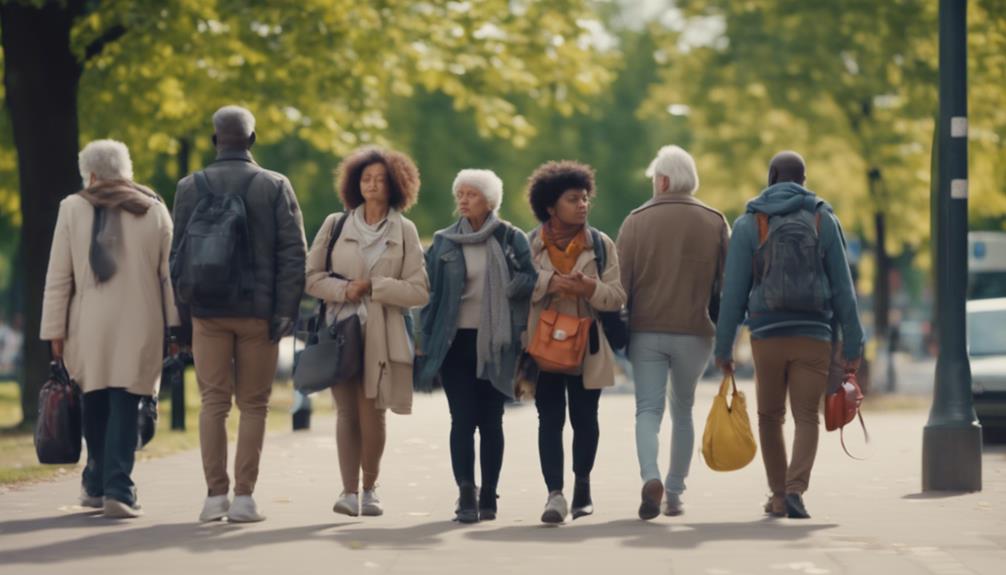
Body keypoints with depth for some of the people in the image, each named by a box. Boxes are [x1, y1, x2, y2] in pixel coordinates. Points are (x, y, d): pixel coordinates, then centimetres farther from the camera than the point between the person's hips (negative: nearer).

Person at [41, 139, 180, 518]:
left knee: (96, 404, 15)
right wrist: (174, 326, 6)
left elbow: (58, 277, 0)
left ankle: (97, 485, 23)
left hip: (88, 330, 0)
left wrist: (55, 330, 3)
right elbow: (169, 274, 4)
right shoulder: (154, 210, 5)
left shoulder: (73, 209, 1)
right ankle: (117, 490, -11)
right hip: (140, 328, 0)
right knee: (124, 407, -1)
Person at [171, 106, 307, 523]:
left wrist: (184, 311, 11)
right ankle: (244, 497, 0)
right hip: (258, 311, -1)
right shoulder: (275, 187, -1)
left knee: (213, 402, 5)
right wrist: (286, 311, -5)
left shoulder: (190, 187, 4)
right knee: (253, 404, 4)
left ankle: (215, 495, 1)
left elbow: (178, 254, 5)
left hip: (207, 311, 1)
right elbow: (293, 254, -7)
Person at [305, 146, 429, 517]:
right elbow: (311, 277, 8)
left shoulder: (404, 231, 6)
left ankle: (369, 488, 11)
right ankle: (349, 491, -4)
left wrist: (373, 286, -9)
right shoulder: (335, 225, 9)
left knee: (371, 412, -6)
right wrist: (343, 289, -9)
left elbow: (419, 292, 0)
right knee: (347, 411, -5)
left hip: (382, 334, -1)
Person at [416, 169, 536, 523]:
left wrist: (507, 288, -18)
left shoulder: (511, 240, 3)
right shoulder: (444, 242, 7)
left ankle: (488, 497, 11)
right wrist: (428, 341, 2)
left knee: (491, 421, 5)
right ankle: (466, 493, -14)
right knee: (462, 419, -8)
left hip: (495, 343, 0)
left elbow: (530, 281, -2)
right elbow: (430, 291, 8)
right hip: (457, 342, 1)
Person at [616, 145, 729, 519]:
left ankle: (651, 478, -25)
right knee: (683, 411, 15)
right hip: (695, 333, 1)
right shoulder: (714, 222, 3)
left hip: (646, 333, -1)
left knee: (648, 409, 0)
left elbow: (620, 282, -2)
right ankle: (674, 494, 17)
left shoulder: (636, 221, -1)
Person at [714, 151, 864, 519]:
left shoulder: (748, 224, 2)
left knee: (770, 417, 15)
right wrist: (852, 345, 5)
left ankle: (778, 496, 19)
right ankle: (795, 490, -18)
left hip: (767, 335, 0)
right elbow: (842, 288, 2)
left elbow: (734, 291, -1)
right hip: (814, 336, 0)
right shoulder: (824, 220, 4)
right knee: (806, 418, 1)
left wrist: (723, 348, 3)